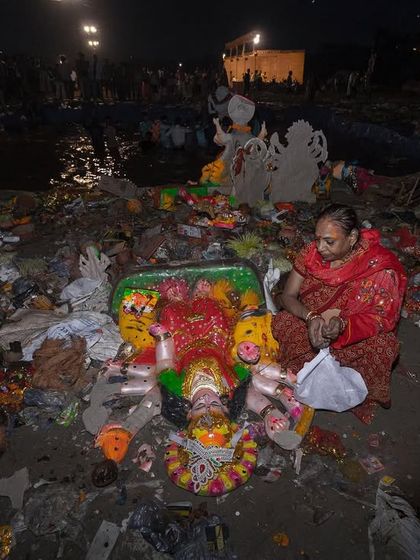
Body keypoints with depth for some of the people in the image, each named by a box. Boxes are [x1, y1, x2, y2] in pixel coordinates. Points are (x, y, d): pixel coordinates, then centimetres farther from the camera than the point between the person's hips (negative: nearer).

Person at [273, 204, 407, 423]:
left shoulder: (379, 267, -21)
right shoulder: (312, 252, -12)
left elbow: (383, 318, -16)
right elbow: (287, 296, -9)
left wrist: (342, 324, -36)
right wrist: (311, 317, -31)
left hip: (355, 338, -2)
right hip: (308, 324, 3)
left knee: (382, 348, -31)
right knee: (281, 322, -24)